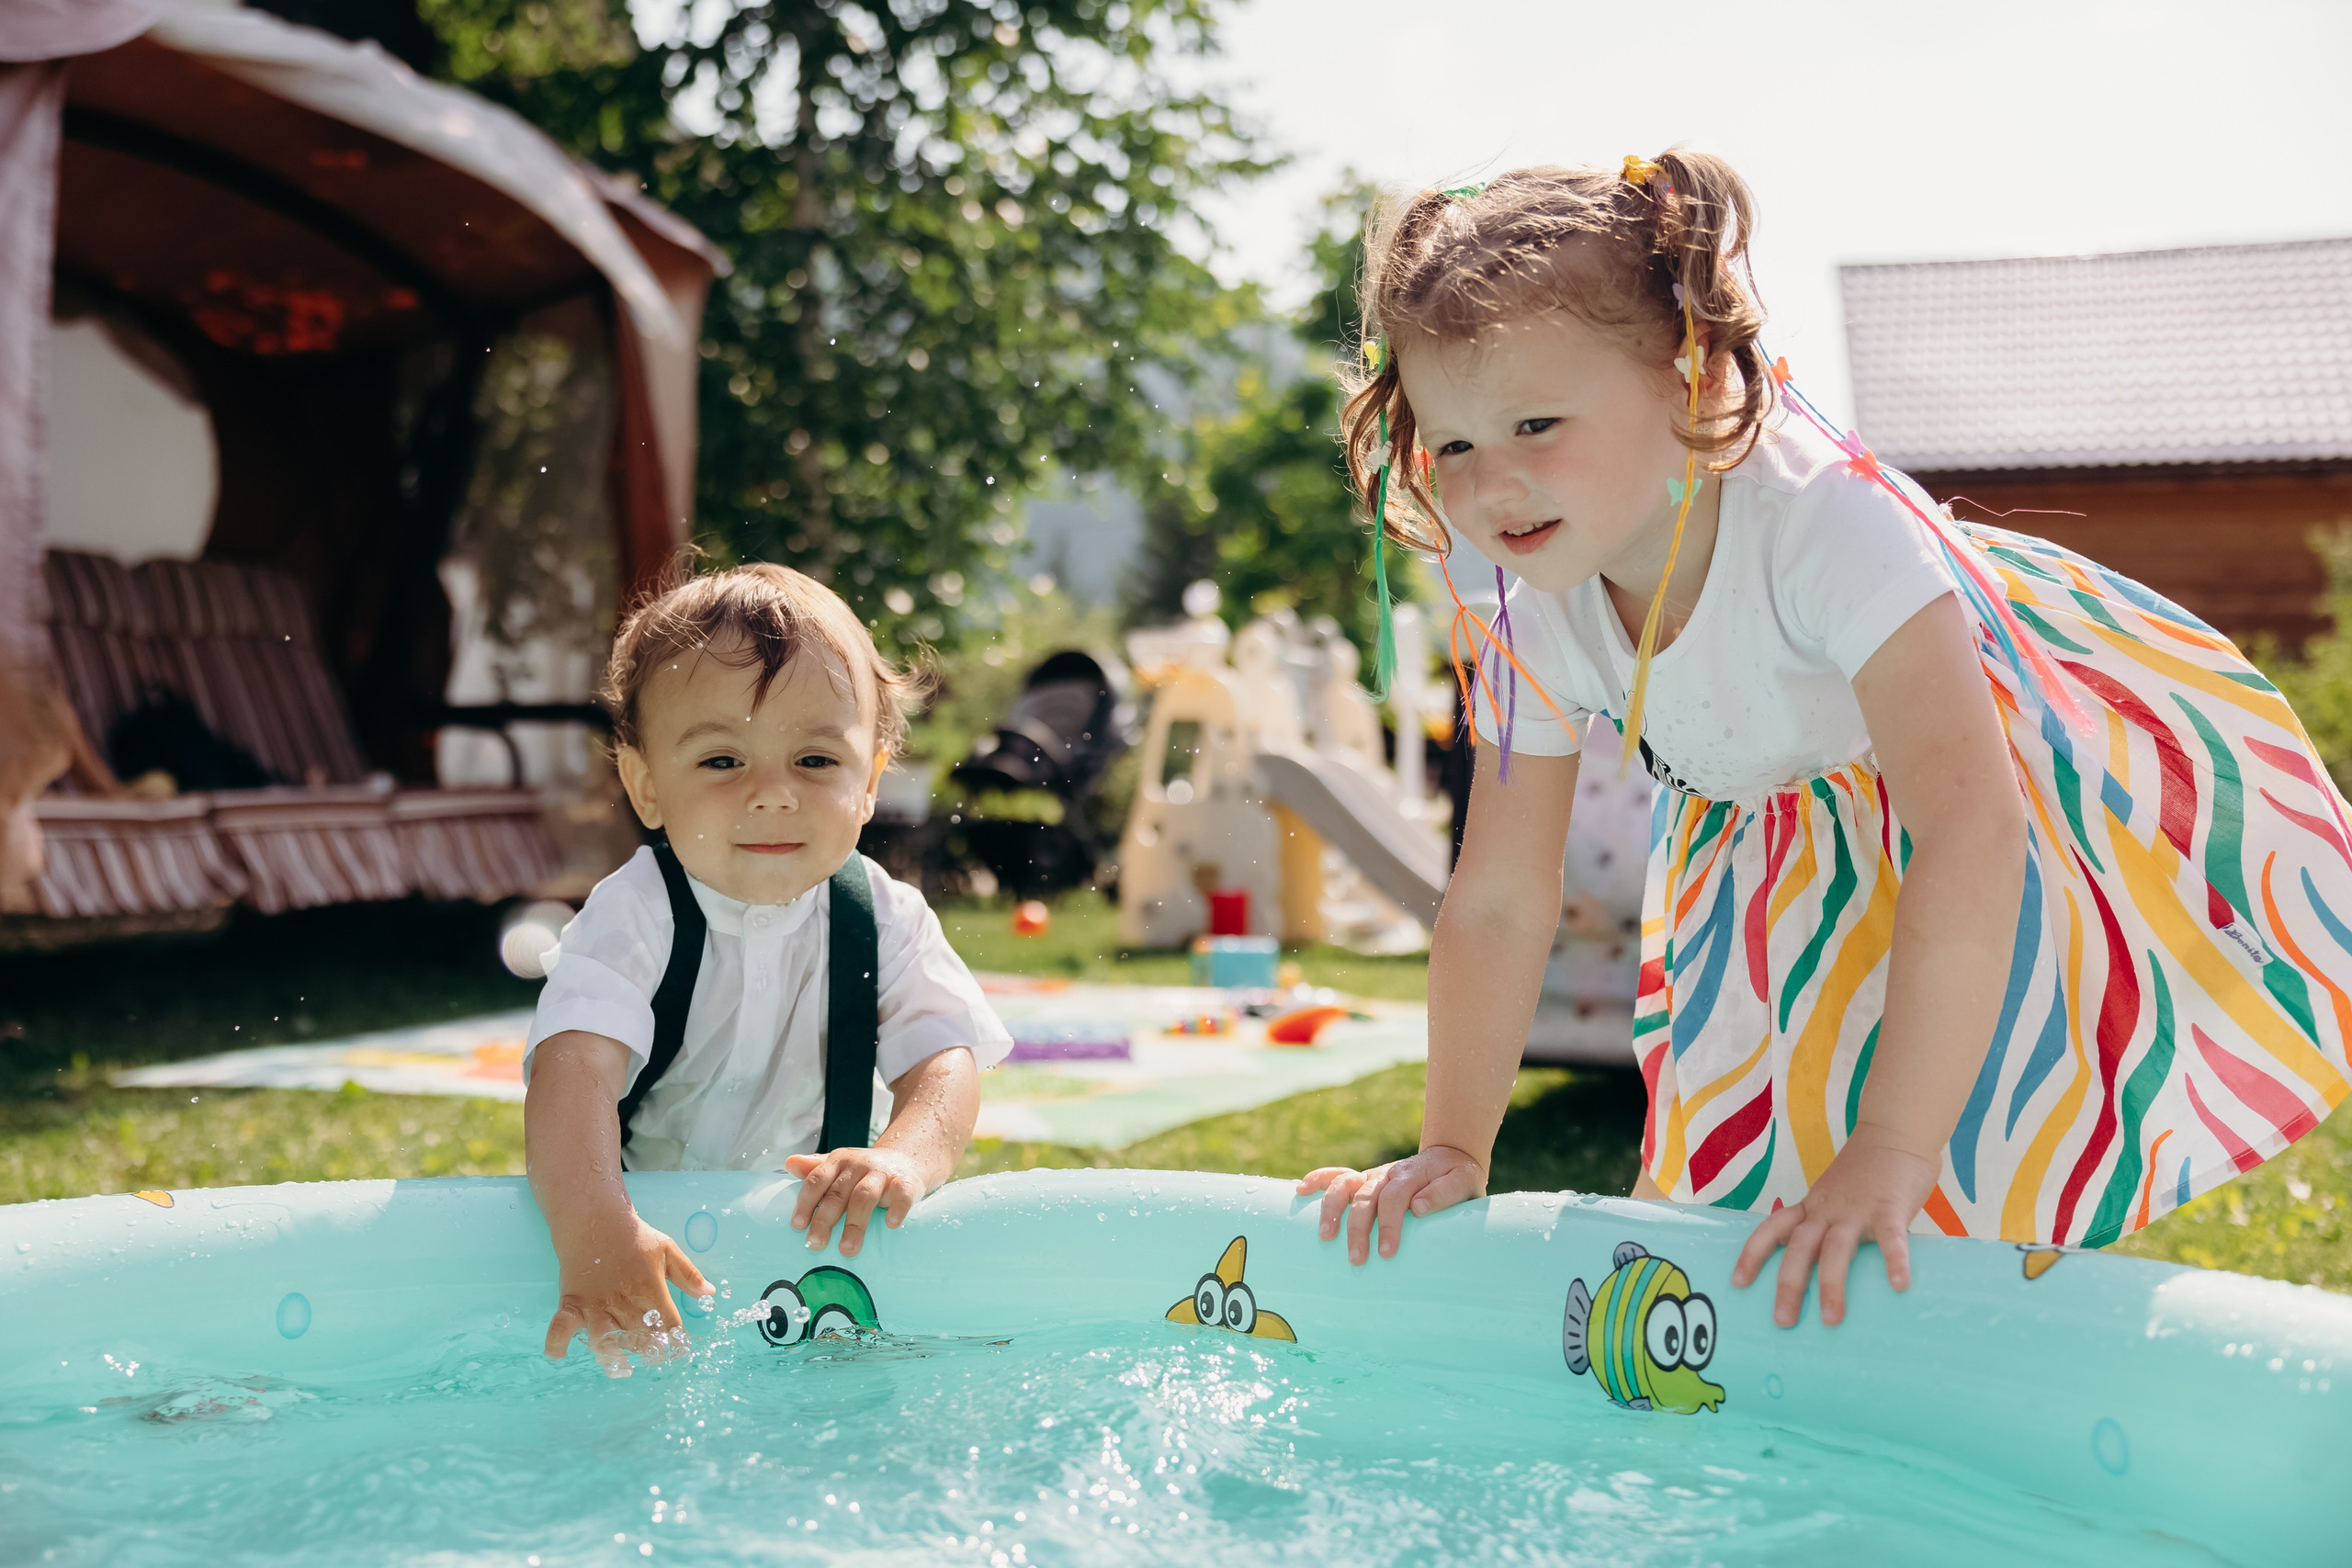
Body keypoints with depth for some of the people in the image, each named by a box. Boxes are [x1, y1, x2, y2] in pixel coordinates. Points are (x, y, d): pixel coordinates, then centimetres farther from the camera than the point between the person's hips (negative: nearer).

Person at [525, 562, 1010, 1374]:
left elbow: (944, 1063, -11)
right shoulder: (634, 915, -14)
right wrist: (592, 1233, -47)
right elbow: (573, 1063, -29)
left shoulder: (886, 919, -5)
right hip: (649, 1217, -2)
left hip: (810, 1223, 2)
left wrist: (904, 1157, -36)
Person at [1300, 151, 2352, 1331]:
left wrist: (1891, 1151, -47)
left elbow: (1969, 836, -45)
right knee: (1740, 1173, 6)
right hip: (1785, 856, 5)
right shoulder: (1536, 640, -22)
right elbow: (1497, 906, -10)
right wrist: (1450, 1150, -13)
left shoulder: (1831, 527, -41)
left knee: (2017, 1181, -9)